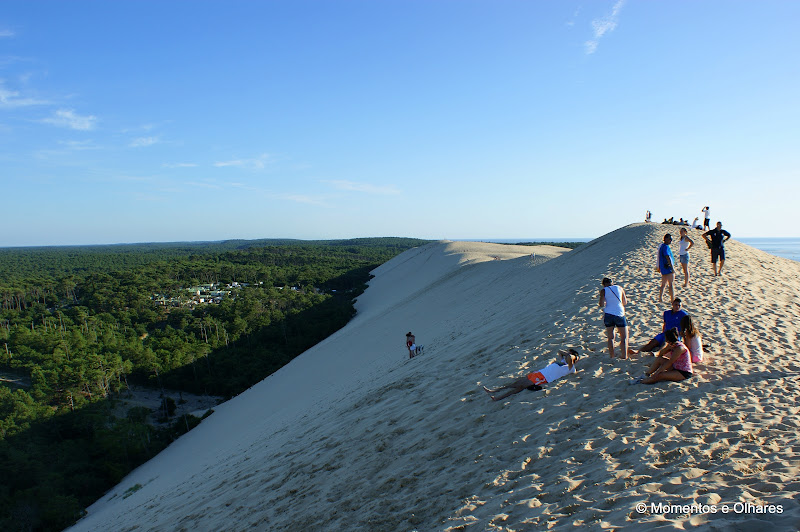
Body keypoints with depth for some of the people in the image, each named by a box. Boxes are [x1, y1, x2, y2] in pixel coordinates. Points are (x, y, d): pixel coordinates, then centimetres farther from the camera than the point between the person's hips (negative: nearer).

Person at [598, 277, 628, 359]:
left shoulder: (603, 290, 0)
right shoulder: (619, 288, 5)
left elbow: (602, 304, -9)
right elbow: (625, 302, 12)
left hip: (608, 314, 0)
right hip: (619, 314, 0)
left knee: (610, 338, 11)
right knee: (624, 337, 9)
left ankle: (612, 356, 8)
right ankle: (624, 355, -1)